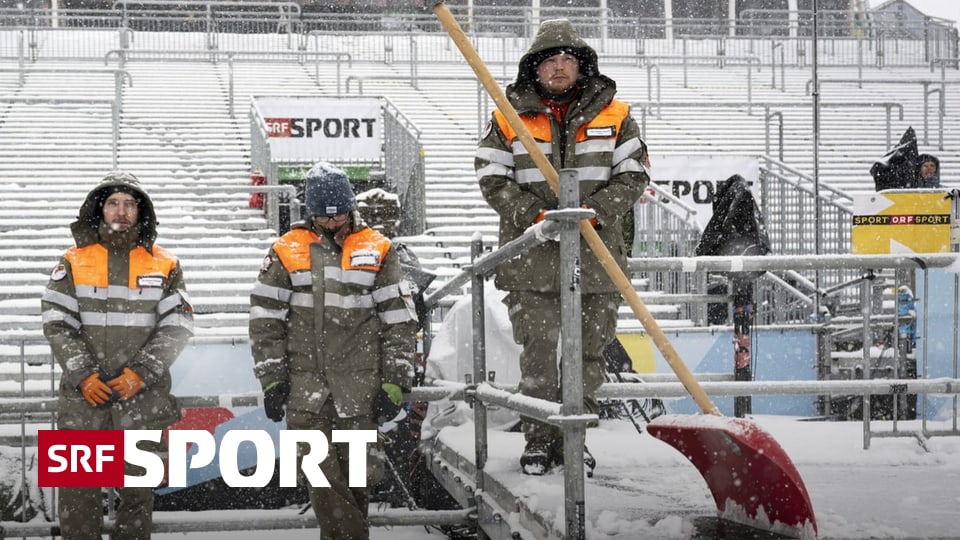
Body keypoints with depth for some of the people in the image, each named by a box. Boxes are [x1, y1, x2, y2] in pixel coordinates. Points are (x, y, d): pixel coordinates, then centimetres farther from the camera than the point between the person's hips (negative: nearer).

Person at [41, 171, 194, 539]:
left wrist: (139, 374, -12)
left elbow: (177, 326, -1)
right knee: (78, 487, -1)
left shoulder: (164, 265, 5)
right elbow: (57, 323, 0)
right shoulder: (74, 262, 5)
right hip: (83, 397, 0)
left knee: (138, 488, 7)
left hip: (143, 396, 0)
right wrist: (84, 375, -11)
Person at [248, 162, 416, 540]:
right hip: (305, 386, 0)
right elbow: (265, 320, 7)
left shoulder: (377, 250, 6)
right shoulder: (287, 251, 5)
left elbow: (400, 319, 7)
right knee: (323, 478, -3)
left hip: (359, 387, 0)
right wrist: (271, 378, 1)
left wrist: (395, 380, 1)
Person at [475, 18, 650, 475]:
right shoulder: (509, 120, 5)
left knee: (587, 353, 6)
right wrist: (535, 214, -14)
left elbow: (633, 176, 3)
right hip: (532, 260, -1)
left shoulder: (615, 116, 7)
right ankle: (537, 441, 8)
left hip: (596, 257, 1)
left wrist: (594, 211, -13)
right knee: (538, 352, -5)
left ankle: (571, 439, 19)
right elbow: (492, 180, 0)